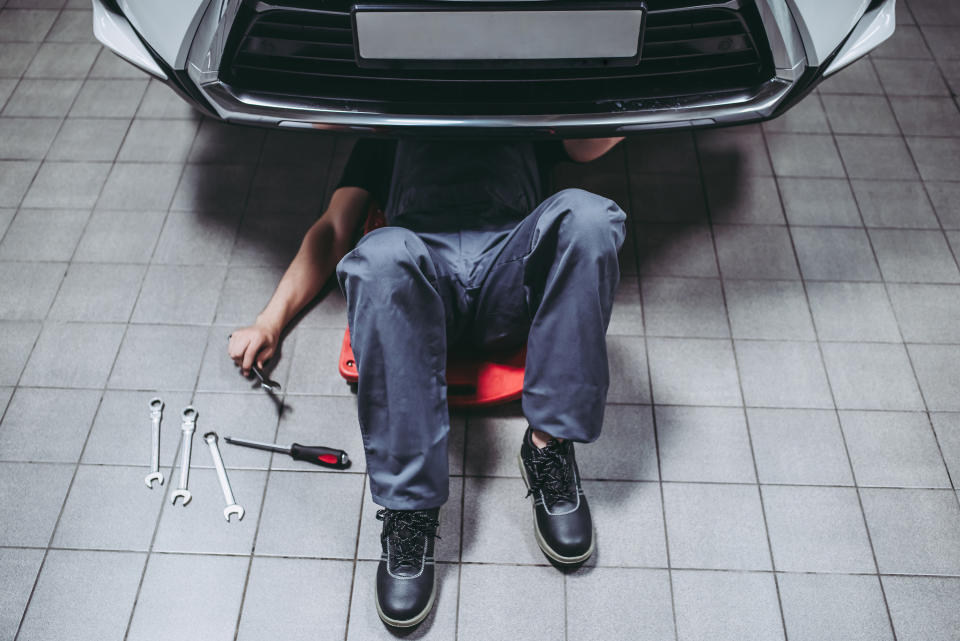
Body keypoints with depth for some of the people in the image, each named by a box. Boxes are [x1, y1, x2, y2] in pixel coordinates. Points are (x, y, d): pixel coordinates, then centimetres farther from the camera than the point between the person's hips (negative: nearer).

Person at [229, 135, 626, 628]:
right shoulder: (388, 133, 36)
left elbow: (591, 145, 17)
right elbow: (332, 230, 24)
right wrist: (268, 324, 11)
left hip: (509, 267, 1)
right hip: (422, 266, 0)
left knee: (586, 214, -29)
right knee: (382, 256, -35)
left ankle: (548, 444, -24)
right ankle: (409, 511, -31)